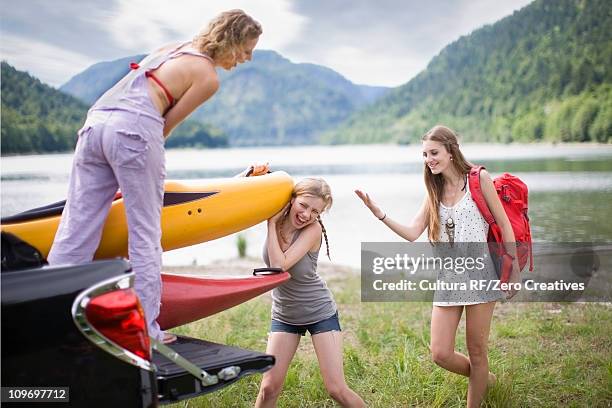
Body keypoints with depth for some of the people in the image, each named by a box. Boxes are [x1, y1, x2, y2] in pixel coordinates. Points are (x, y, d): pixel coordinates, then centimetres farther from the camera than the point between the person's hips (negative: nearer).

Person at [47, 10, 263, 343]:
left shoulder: (175, 49, 27)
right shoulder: (209, 79, 4)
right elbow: (166, 124, 4)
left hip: (94, 122, 8)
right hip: (134, 130, -7)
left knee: (75, 230, 5)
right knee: (145, 235, 1)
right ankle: (146, 332, 6)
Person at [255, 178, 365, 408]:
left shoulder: (314, 229, -21)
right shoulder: (276, 218, -11)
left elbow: (279, 266, -32)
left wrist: (272, 223, -26)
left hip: (320, 313, -3)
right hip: (284, 315, 4)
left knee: (337, 389, -5)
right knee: (269, 388, -1)